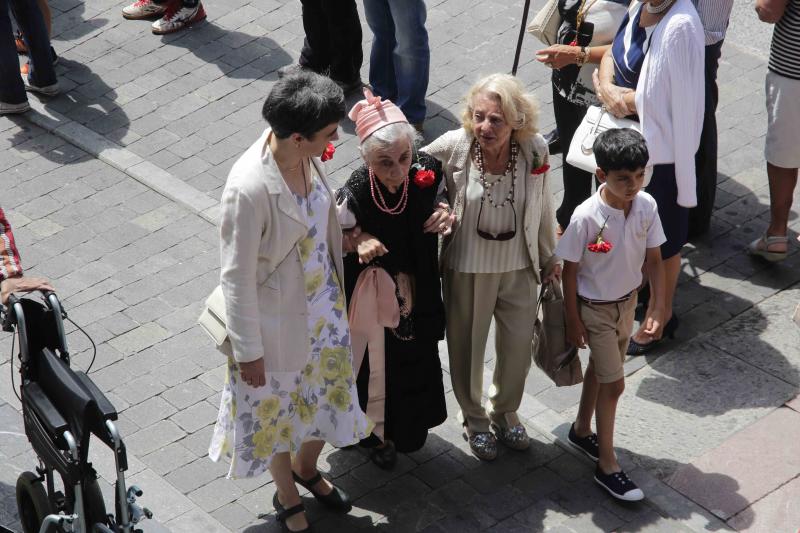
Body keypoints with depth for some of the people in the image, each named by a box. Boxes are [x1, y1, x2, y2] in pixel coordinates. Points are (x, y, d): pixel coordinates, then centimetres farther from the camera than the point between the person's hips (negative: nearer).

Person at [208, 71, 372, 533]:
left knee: (327, 391, 25)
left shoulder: (308, 156, -14)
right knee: (276, 406, 19)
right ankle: (287, 496, 46)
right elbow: (237, 277, -24)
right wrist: (249, 350, -17)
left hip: (323, 302, 7)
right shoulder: (249, 188, -34)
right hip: (276, 318, -7)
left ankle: (306, 469, 55)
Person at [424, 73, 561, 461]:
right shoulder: (453, 147, -22)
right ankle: (474, 417, 46)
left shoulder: (535, 149, -16)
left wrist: (549, 258, 11)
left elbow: (543, 208, -1)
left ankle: (505, 411, 48)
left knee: (518, 345, 17)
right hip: (467, 267, -2)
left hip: (519, 268, 2)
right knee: (467, 347, 16)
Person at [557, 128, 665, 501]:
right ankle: (607, 467, 13)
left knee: (600, 368, 24)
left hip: (627, 302, 5)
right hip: (594, 308, -5)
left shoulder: (647, 206, -15)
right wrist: (573, 320, -10)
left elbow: (654, 260, -3)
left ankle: (582, 431, 47)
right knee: (614, 383, -1)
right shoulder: (586, 217, -28)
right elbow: (570, 270, -16)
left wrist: (657, 308, -6)